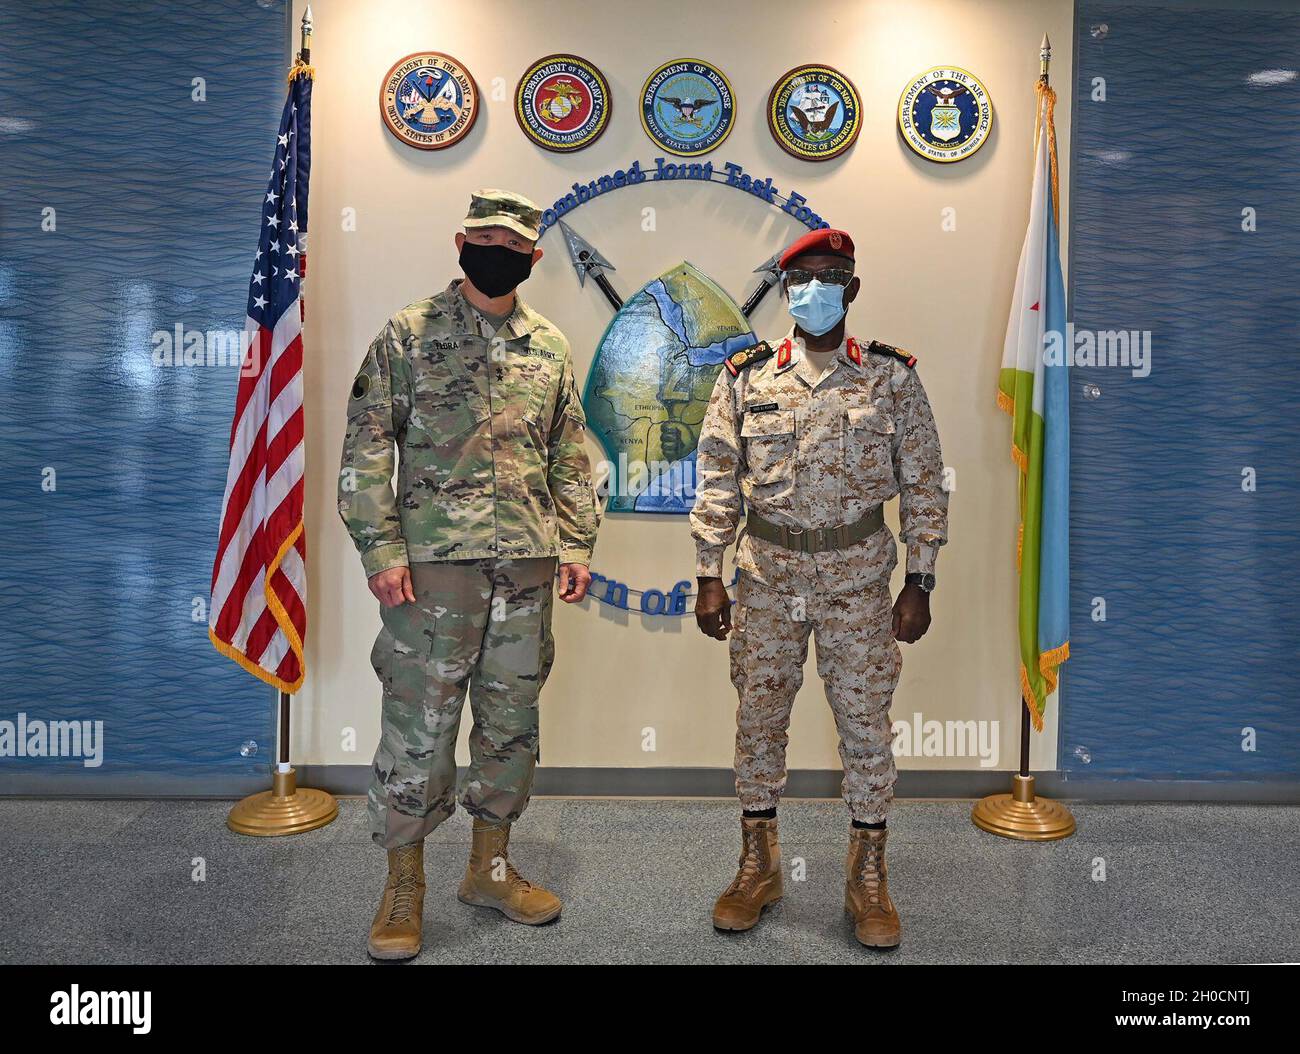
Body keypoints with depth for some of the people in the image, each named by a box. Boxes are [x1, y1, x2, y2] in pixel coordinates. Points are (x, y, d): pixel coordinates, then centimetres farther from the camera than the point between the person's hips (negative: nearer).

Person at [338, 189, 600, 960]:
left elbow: (570, 455, 14)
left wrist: (577, 543, 7)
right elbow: (366, 449, -4)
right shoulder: (409, 335, -1)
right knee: (419, 722, 1)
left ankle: (491, 865, 29)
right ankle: (404, 885, 17)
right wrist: (381, 549, -11)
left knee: (512, 716, 12)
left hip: (528, 560, 5)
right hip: (434, 559, -4)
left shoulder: (551, 347, 12)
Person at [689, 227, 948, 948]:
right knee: (759, 716, 9)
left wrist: (919, 583, -1)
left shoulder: (893, 377, 1)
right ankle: (757, 867, 28)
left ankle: (868, 878, 24)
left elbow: (923, 485, 3)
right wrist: (709, 577, -1)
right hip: (766, 572, 1)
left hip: (858, 574, -1)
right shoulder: (746, 377, 3)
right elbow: (717, 481, 3)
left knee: (865, 721, 6)